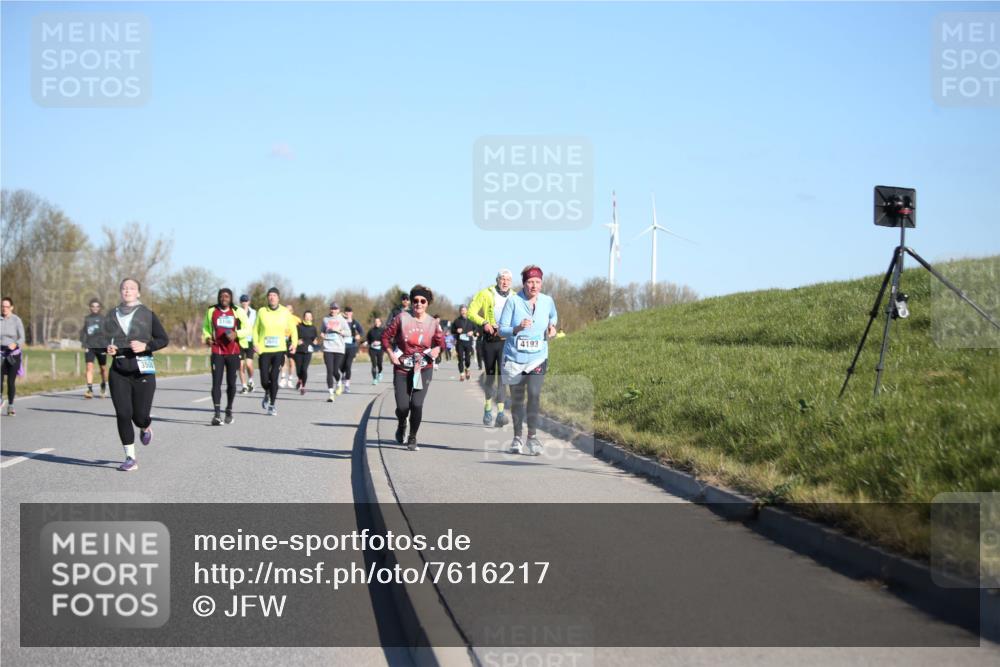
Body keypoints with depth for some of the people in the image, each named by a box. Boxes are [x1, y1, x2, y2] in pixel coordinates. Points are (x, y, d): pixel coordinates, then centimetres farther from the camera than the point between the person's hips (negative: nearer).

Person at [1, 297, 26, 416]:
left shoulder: (16, 320, -4)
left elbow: (22, 338, -8)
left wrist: (15, 344, -26)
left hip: (13, 354, -1)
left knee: (11, 381, 1)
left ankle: (11, 406, 13)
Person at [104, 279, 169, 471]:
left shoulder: (147, 315, 0)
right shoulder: (112, 316, 10)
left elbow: (163, 339, 1)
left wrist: (145, 346, -14)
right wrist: (109, 349, 2)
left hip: (142, 370, -3)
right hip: (118, 371, 3)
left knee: (140, 416, -2)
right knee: (123, 414, -7)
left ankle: (146, 427, 37)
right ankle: (130, 458, 1)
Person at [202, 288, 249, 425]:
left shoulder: (238, 312, 1)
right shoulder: (211, 311, 6)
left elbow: (247, 329, 5)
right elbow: (206, 328, 18)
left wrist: (236, 334, -14)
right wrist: (207, 338, -3)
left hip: (233, 352, 0)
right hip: (217, 352, 0)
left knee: (231, 383, 8)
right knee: (216, 382, -10)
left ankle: (229, 411, 26)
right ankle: (217, 414, -15)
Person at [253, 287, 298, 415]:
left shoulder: (285, 312, 3)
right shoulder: (262, 312, 3)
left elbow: (293, 329, 11)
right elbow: (255, 329, 8)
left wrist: (294, 342, -3)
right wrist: (256, 343, -5)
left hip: (279, 350, 0)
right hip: (264, 350, 0)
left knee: (274, 377, -8)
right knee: (264, 380, -2)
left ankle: (272, 405, 5)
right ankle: (267, 394, 32)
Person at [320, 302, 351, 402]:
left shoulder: (342, 320, 5)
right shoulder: (326, 319, 11)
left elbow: (348, 333, 0)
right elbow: (322, 331, 25)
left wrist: (338, 330, -13)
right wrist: (322, 334, 3)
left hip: (339, 349, -1)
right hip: (328, 348, 1)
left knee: (335, 371, -2)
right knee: (329, 371, -8)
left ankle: (338, 383, 33)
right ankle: (331, 393, -6)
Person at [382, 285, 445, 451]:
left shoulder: (432, 323, -1)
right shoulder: (402, 318, -6)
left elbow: (440, 341, 13)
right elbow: (386, 336, 2)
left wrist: (436, 350, -8)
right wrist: (391, 354, -8)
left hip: (423, 369, 0)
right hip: (402, 368, 0)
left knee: (417, 404, -12)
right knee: (402, 406, -5)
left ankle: (412, 438, 11)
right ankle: (401, 425, 33)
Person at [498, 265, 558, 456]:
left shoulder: (547, 301, 1)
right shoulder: (513, 301, -8)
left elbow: (553, 317, 24)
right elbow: (502, 329, -7)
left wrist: (552, 327, 3)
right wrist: (518, 328, -25)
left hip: (538, 358, 1)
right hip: (514, 359, 0)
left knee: (534, 393, -18)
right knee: (517, 399, 10)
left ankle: (533, 436, -10)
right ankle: (517, 437, 25)